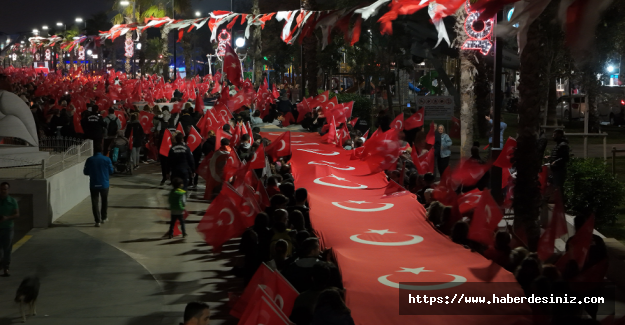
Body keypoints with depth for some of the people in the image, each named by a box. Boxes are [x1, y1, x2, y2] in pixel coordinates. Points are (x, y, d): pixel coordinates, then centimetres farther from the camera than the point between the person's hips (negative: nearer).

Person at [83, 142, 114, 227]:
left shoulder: (90, 160, -10)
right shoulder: (107, 159, -9)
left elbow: (85, 172, -2)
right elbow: (111, 171, -1)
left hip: (93, 185, -1)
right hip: (104, 184, 1)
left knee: (95, 202, 5)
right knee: (104, 201, 20)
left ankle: (97, 221, 0)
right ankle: (103, 218, 30)